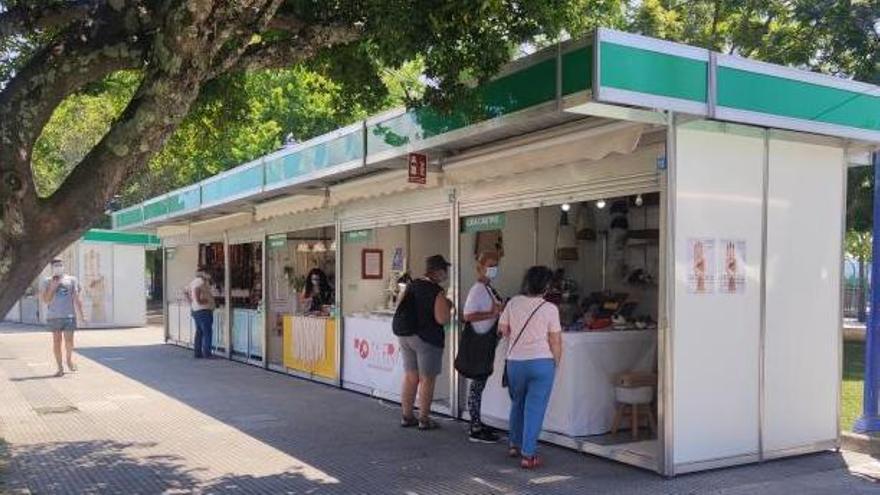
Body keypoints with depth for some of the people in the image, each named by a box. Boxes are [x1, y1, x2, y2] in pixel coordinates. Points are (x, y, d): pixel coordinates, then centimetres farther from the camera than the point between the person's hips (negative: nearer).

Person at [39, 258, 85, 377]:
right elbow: (46, 300, 2)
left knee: (69, 340, -4)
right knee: (56, 341, 2)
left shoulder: (72, 280, 8)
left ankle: (69, 360, 24)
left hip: (69, 315, 0)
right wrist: (53, 287, -9)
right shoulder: (46, 282, 7)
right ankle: (60, 367, 9)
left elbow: (77, 298, 7)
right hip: (53, 316, 0)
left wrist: (80, 315, 2)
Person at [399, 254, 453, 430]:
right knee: (427, 380, 4)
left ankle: (407, 416, 22)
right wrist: (448, 306, -2)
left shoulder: (411, 285, 6)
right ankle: (424, 419, 11)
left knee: (410, 377, 14)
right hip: (427, 339, -7)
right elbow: (442, 319, -20)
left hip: (405, 336, 7)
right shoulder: (438, 292, -15)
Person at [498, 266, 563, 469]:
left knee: (517, 403, 23)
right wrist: (555, 363, 9)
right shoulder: (550, 309, -9)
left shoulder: (513, 303, -2)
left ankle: (515, 445, 33)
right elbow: (556, 341, -5)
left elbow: (502, 329, 7)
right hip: (542, 362, -3)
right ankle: (528, 454, 3)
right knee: (535, 408, 3)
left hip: (515, 362, 3)